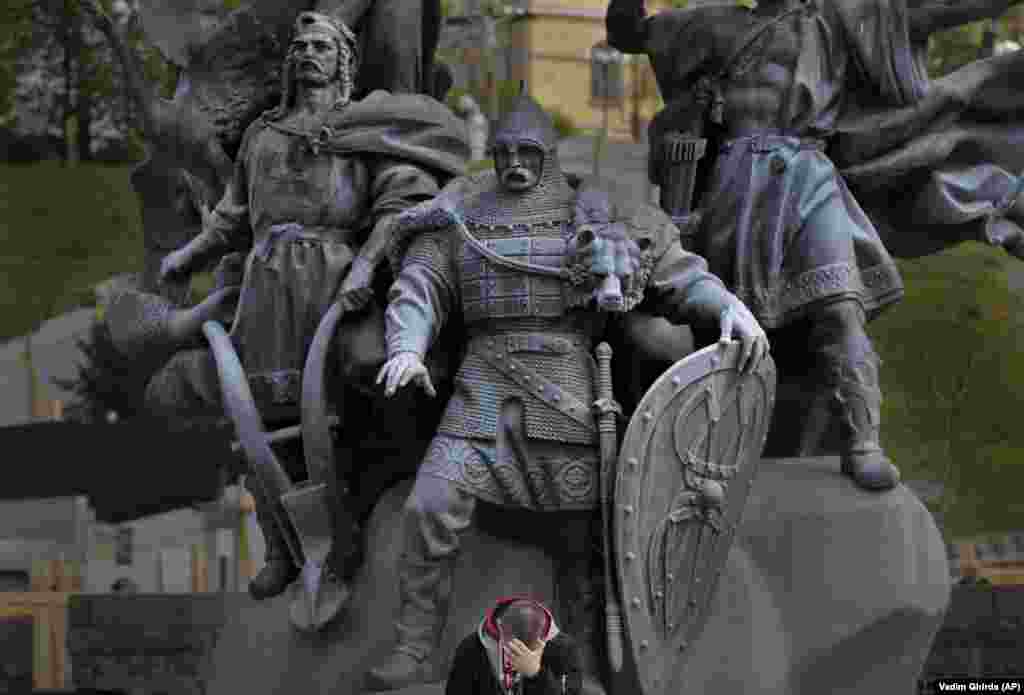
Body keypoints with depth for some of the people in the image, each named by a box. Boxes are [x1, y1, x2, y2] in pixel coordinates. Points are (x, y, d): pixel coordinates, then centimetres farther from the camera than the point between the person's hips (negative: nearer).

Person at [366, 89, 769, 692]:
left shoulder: (593, 213, 5)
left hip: (567, 387, -1)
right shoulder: (460, 217, 9)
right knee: (433, 507, -13)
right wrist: (406, 351, -20)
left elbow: (678, 275, 2)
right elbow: (419, 291, 1)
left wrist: (731, 306, -16)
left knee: (581, 530, 2)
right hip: (488, 386, 1)